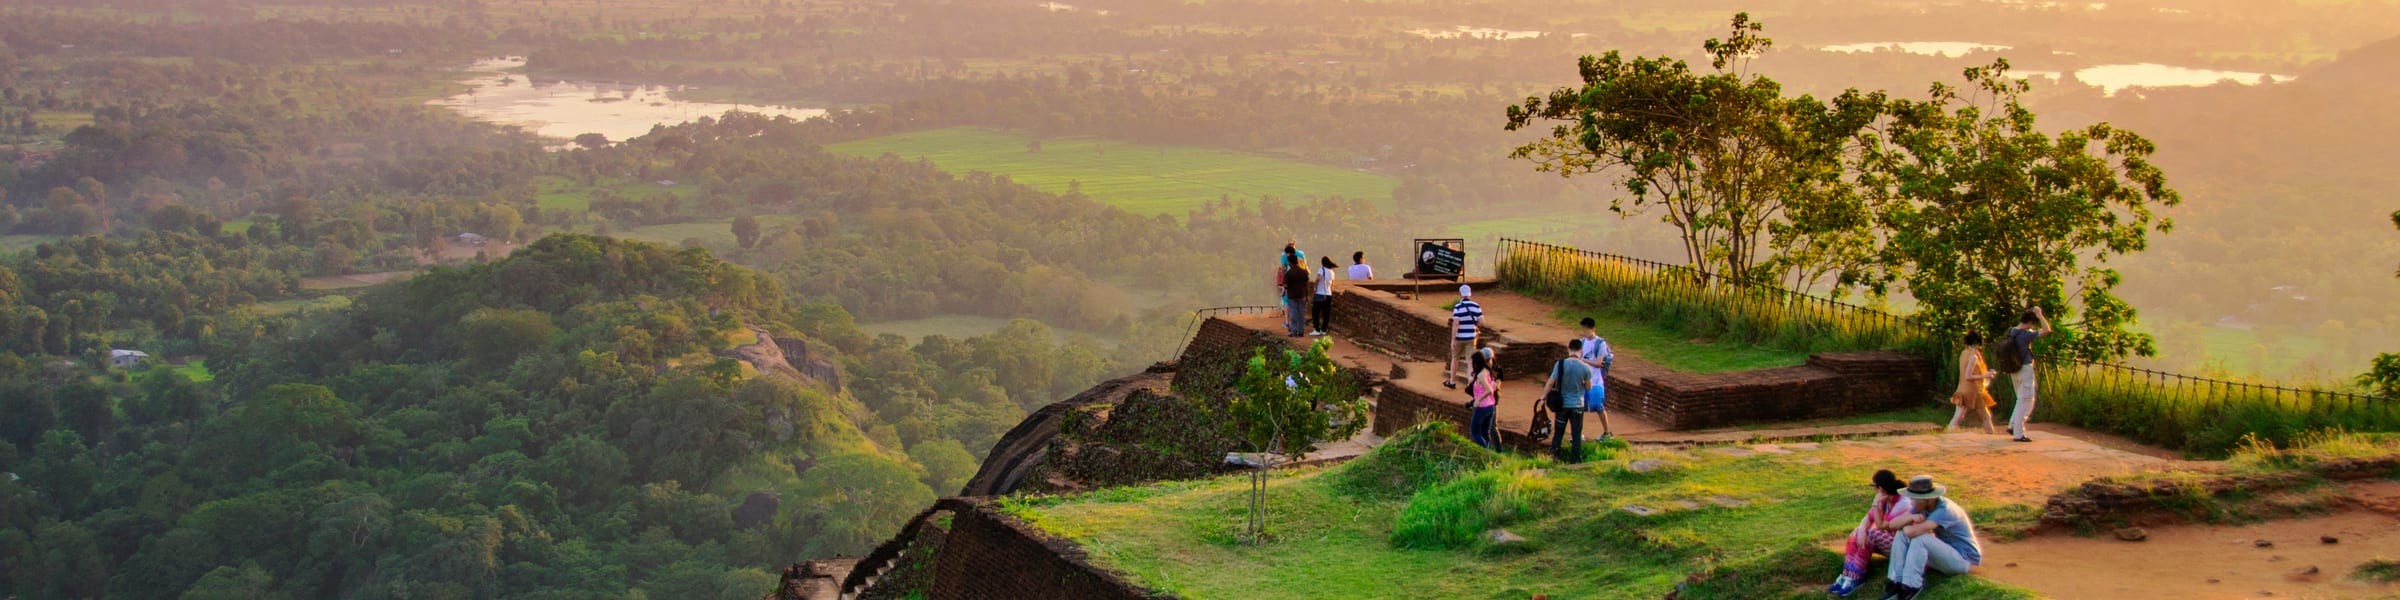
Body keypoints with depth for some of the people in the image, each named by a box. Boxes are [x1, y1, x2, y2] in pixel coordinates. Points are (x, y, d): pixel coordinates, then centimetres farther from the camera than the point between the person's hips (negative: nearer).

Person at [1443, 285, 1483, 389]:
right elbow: (1481, 322, -3)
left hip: (1459, 337, -2)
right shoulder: (1476, 306, -2)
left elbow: (1455, 323, -21)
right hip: (1471, 338, 2)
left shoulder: (1458, 307, -15)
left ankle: (1452, 382, 27)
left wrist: (1452, 340, -19)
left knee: (1455, 358, 17)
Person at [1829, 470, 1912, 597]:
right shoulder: (1884, 500, 1)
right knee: (1857, 533, -15)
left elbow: (1881, 527, -21)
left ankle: (1855, 578, -24)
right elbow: (1867, 518, -4)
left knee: (1871, 534, -29)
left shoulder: (1902, 504, -24)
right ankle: (1847, 575, -23)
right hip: (1886, 540, 8)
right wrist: (1861, 530, -26)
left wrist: (1875, 505, -22)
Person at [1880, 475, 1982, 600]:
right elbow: (1892, 524, -6)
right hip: (1943, 554, 8)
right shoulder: (1922, 506, -3)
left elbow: (1912, 532, -38)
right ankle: (1897, 582, -14)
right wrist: (1911, 517, -26)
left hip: (1964, 558, -8)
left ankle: (1911, 586, -22)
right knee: (1901, 534, -10)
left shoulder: (1944, 511, -28)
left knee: (1920, 538, -32)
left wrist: (1906, 525, -14)